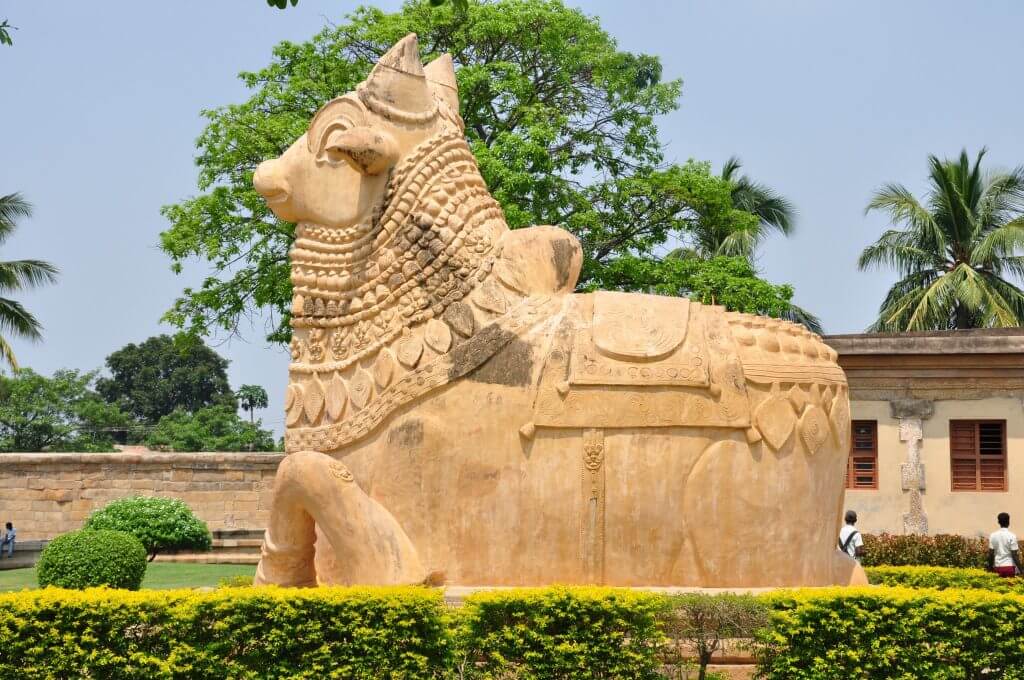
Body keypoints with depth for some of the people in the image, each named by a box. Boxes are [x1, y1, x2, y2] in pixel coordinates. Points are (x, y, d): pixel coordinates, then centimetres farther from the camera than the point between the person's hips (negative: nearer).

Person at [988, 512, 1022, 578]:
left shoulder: (993, 535, 2)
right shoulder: (1011, 536, -8)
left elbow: (990, 554, 3)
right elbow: (1014, 555, -8)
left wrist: (990, 567, 14)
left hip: (997, 566, 3)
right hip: (1009, 566, -3)